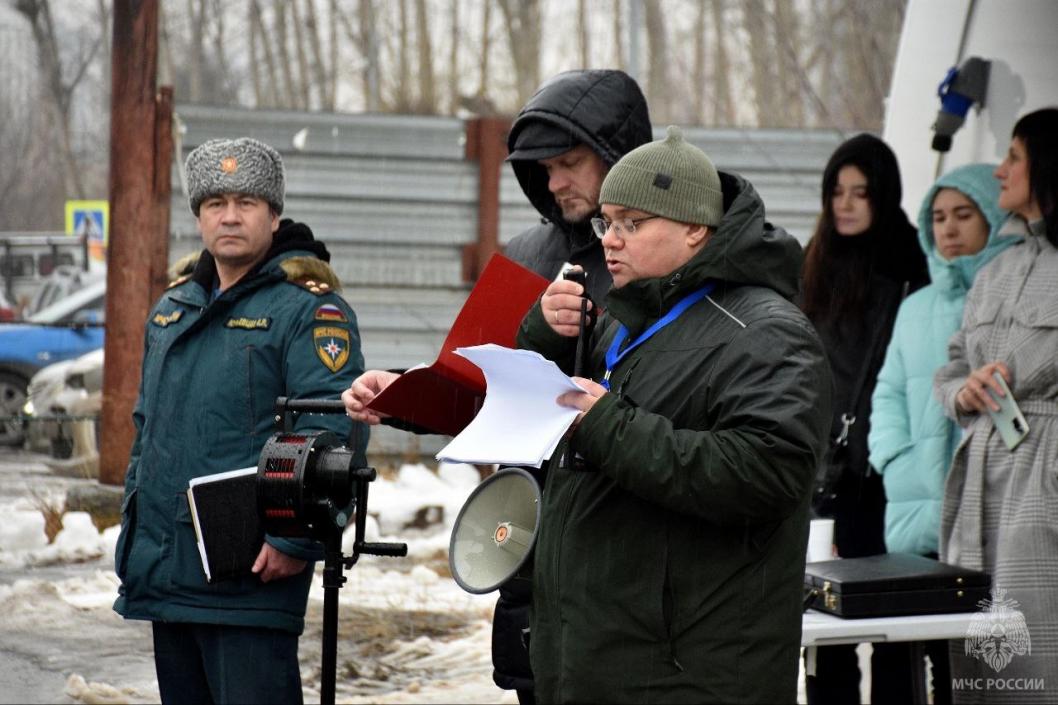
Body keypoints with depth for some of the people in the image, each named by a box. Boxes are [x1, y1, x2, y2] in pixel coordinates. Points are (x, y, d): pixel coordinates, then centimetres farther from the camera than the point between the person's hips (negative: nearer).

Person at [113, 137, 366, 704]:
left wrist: (296, 541, -22)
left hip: (251, 575, -8)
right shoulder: (172, 308, 17)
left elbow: (333, 433, -17)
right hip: (164, 573, 8)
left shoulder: (306, 307, -8)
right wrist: (135, 526, 19)